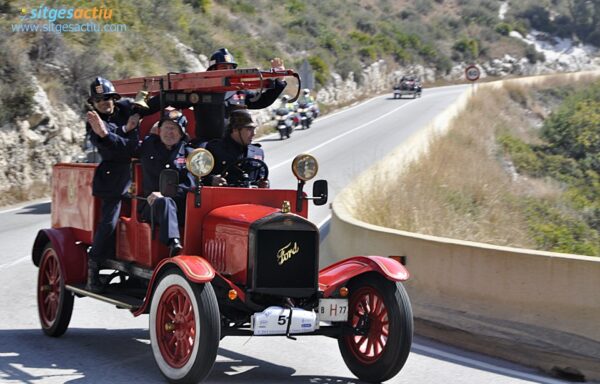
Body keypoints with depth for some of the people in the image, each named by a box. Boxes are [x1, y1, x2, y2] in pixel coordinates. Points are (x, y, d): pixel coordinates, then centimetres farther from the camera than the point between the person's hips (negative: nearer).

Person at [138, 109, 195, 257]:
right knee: (164, 202, -36)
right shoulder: (147, 146, 19)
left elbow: (190, 184, -2)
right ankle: (174, 243, -61)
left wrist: (164, 194, -14)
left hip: (180, 206, 0)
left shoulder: (188, 153, 13)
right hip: (151, 205, 0)